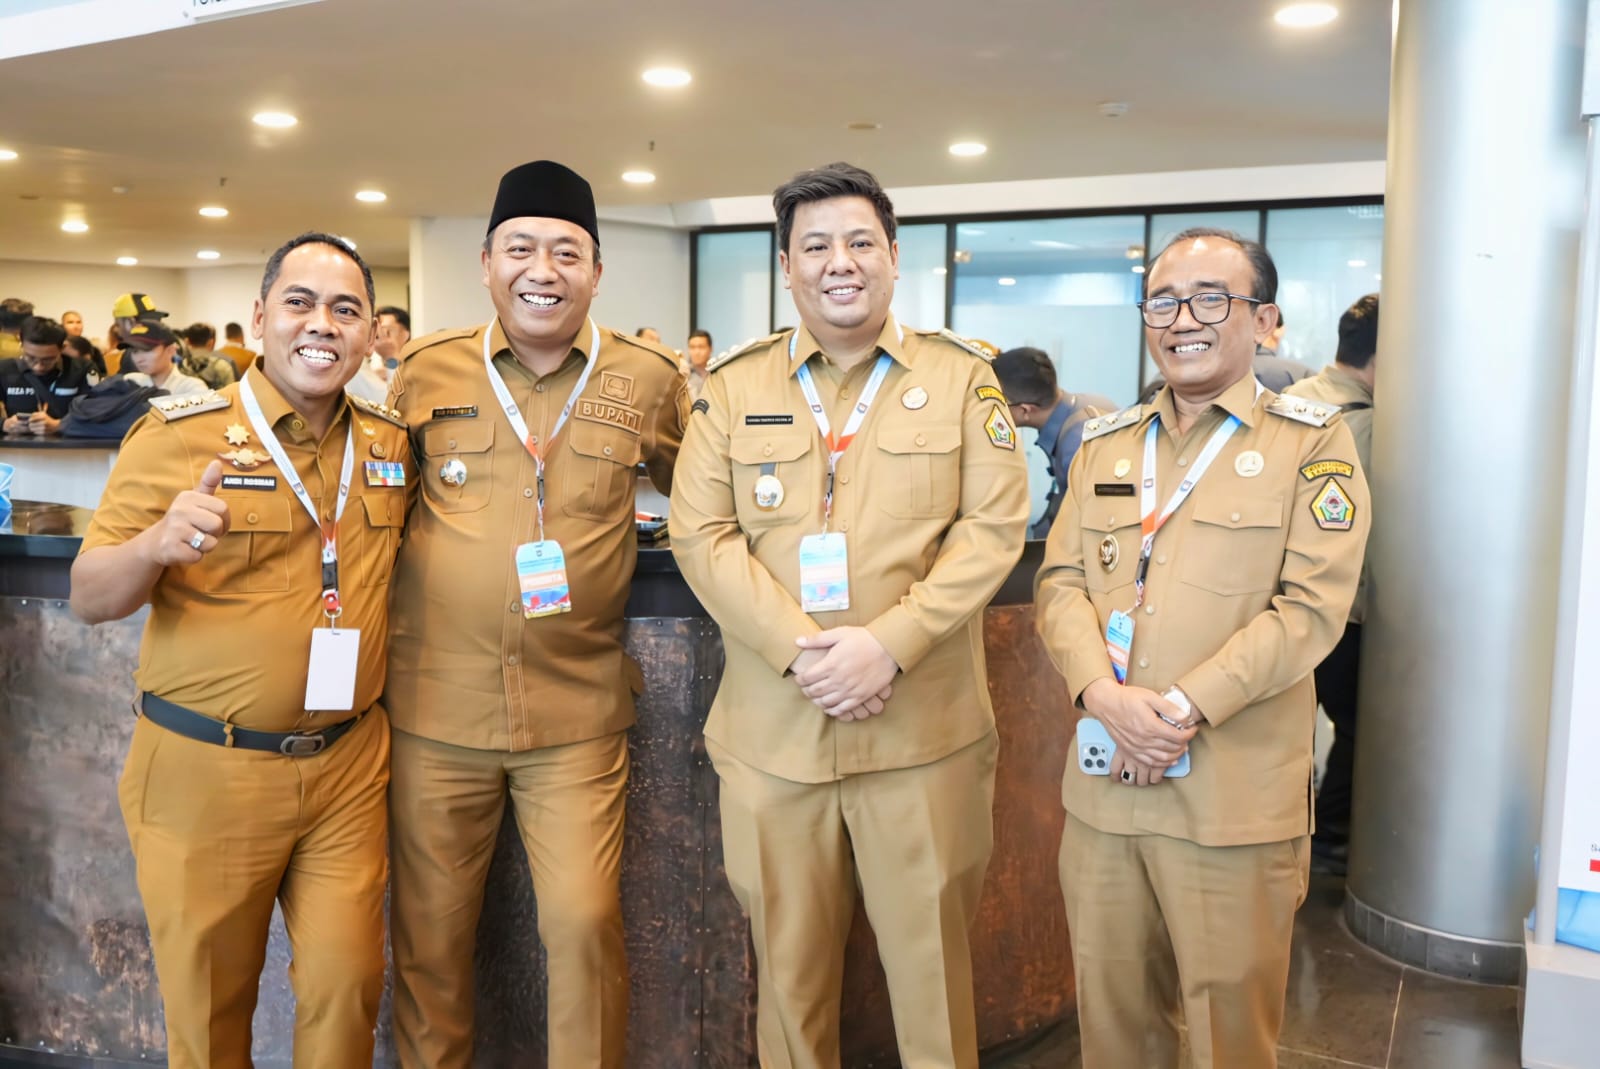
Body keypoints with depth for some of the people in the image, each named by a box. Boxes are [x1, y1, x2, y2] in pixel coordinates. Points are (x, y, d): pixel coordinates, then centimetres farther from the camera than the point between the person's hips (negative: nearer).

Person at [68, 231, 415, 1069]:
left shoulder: (391, 443, 5)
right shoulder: (178, 434, -8)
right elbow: (87, 600, -7)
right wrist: (159, 543, -28)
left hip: (347, 769, 3)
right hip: (204, 771, -2)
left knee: (346, 985, 9)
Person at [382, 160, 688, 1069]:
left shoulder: (648, 378, 0)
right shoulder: (426, 370, 2)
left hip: (578, 711, -1)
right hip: (437, 703, 1)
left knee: (586, 923, -1)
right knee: (431, 929, 13)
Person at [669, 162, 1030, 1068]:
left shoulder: (963, 378, 4)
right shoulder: (734, 387, 6)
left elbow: (993, 527, -3)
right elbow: (702, 534, -1)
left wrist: (890, 643, -16)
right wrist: (797, 650, -14)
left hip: (924, 728, -1)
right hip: (773, 730, 1)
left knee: (930, 955, 11)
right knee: (788, 959, 15)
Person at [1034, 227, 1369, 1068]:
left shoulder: (1313, 442, -1)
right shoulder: (1105, 444, 13)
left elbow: (1309, 607, -9)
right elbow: (1060, 580, 6)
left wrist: (1183, 708, -17)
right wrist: (1105, 694, -12)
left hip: (1235, 800, -4)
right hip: (1103, 785, 4)